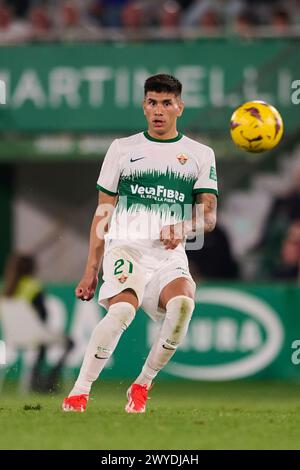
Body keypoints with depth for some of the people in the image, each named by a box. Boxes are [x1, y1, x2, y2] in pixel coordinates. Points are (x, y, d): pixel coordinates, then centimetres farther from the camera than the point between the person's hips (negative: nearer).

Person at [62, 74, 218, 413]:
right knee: (123, 309, -31)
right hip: (125, 247, -1)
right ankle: (79, 392, -20)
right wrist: (91, 269, 8)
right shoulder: (122, 149, 14)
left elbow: (209, 216, 6)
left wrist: (184, 227, -18)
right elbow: (103, 213, 15)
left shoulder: (201, 154, 14)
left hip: (170, 255, 1)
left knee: (183, 302, -32)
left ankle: (141, 386, -12)